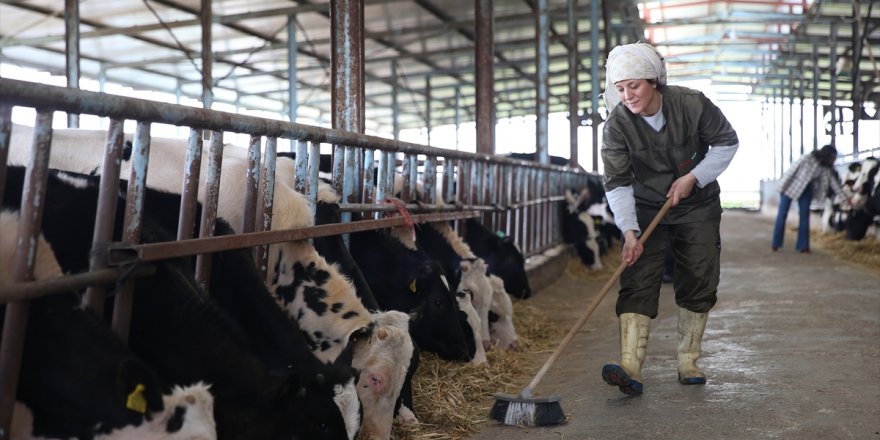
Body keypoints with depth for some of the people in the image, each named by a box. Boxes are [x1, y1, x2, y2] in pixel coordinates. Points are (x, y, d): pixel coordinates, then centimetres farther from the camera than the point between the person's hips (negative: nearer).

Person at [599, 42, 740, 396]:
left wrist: (693, 177, -15)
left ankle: (688, 363, 17)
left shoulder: (692, 104, -18)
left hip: (698, 205, 1)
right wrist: (629, 230, -29)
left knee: (698, 282, 3)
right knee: (638, 281, -14)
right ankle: (630, 369, -21)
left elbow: (727, 142, -5)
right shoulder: (617, 124, -17)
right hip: (646, 208, -1)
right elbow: (617, 182, -18)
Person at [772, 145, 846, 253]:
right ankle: (775, 243, 4)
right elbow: (792, 170, -21)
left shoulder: (826, 168, -7)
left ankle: (803, 246, 1)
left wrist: (845, 198, -6)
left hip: (806, 190, 5)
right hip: (791, 185, -5)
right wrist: (782, 186, -19)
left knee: (805, 215, -2)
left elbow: (834, 181, -3)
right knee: (782, 213, -4)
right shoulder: (807, 158, -25)